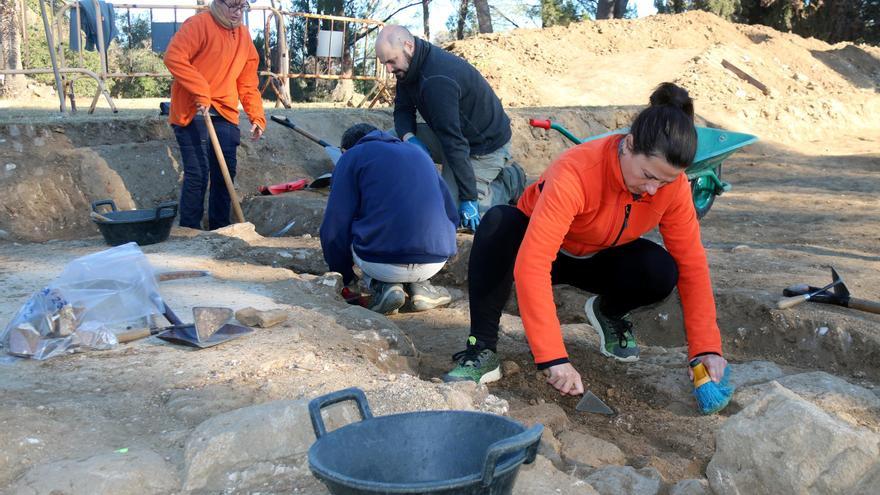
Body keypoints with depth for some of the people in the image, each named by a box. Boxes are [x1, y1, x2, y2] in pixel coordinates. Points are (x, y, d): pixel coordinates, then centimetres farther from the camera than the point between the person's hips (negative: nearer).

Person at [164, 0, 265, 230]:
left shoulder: (244, 35, 13)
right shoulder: (199, 24, -7)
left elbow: (248, 83, 16)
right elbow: (173, 57, -20)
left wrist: (257, 117, 7)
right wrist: (201, 93, -23)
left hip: (225, 115, 7)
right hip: (192, 113, -6)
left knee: (225, 175, 7)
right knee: (197, 174, -11)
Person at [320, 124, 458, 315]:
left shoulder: (352, 157, 10)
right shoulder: (419, 153, 24)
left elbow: (335, 228, 4)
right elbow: (451, 215, 25)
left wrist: (343, 277, 19)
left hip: (380, 264, -4)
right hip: (435, 263, 4)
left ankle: (384, 285, 3)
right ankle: (420, 286, 12)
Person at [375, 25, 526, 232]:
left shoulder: (438, 81, -33)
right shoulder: (409, 67, -5)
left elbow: (454, 141, -34)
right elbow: (402, 110, 3)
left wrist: (468, 198, -32)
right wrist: (409, 137, -22)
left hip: (486, 143, -9)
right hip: (454, 133, 9)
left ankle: (509, 182, 4)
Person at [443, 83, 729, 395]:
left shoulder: (671, 183, -22)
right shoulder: (574, 173, -38)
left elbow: (692, 262, -15)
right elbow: (532, 265, -46)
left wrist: (706, 347, -24)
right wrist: (554, 358, -50)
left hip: (600, 260, 4)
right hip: (544, 250, -4)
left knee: (662, 272, -28)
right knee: (498, 223, -37)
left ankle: (608, 313, 7)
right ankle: (482, 349, -28)